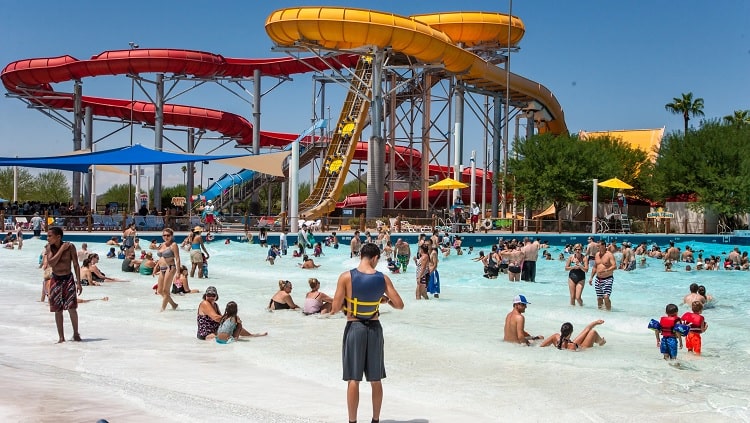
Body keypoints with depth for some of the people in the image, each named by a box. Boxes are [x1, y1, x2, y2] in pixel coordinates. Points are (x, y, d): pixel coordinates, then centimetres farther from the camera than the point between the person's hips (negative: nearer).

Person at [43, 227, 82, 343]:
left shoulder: (70, 247, -9)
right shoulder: (49, 247, -1)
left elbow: (76, 265, -5)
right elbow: (51, 263, -16)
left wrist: (79, 283, -8)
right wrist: (61, 249, -18)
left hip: (68, 279, -3)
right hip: (55, 280, 3)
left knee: (72, 308, -8)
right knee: (58, 310, 5)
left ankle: (76, 333, 11)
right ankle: (61, 337, 14)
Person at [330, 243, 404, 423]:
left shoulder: (346, 277, -12)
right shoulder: (383, 278, -6)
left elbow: (335, 309, -12)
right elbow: (399, 305, -4)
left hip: (354, 327, -2)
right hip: (374, 328, 2)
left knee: (353, 380, 4)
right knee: (376, 380, 14)